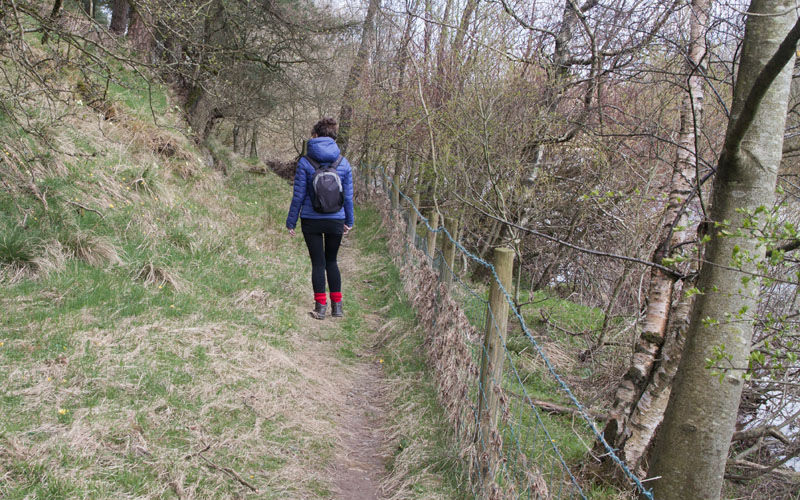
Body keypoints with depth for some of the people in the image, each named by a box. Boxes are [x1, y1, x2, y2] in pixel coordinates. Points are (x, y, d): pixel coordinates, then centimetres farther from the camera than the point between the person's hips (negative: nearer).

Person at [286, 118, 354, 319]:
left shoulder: (305, 162, -7)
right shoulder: (343, 163, 0)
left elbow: (298, 195, -6)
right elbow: (348, 196, 5)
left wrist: (291, 221, 3)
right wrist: (349, 221, 15)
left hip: (311, 221, -2)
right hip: (336, 221, 2)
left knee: (318, 262, 7)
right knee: (331, 261, 17)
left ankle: (321, 307, 8)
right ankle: (337, 305, 16)